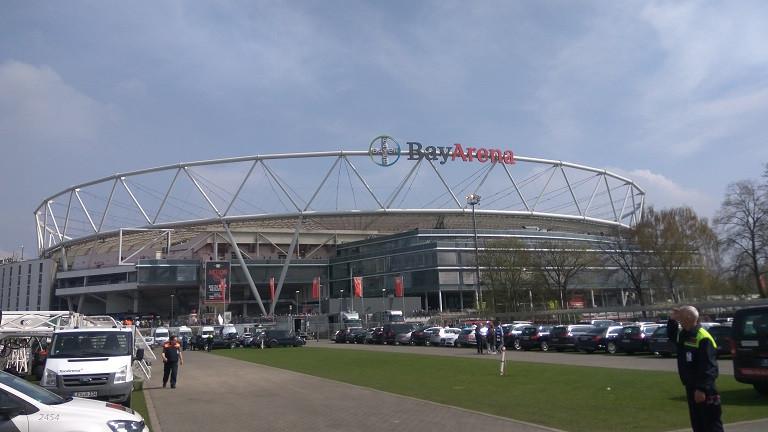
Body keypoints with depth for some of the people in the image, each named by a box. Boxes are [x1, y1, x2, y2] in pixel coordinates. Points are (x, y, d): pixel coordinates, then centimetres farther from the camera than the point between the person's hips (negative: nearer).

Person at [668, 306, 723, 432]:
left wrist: (702, 388, -25)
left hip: (704, 389, -9)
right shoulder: (683, 334, 8)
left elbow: (708, 367, -23)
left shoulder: (703, 338, -20)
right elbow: (671, 336, 30)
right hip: (691, 386, 9)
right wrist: (672, 320, 13)